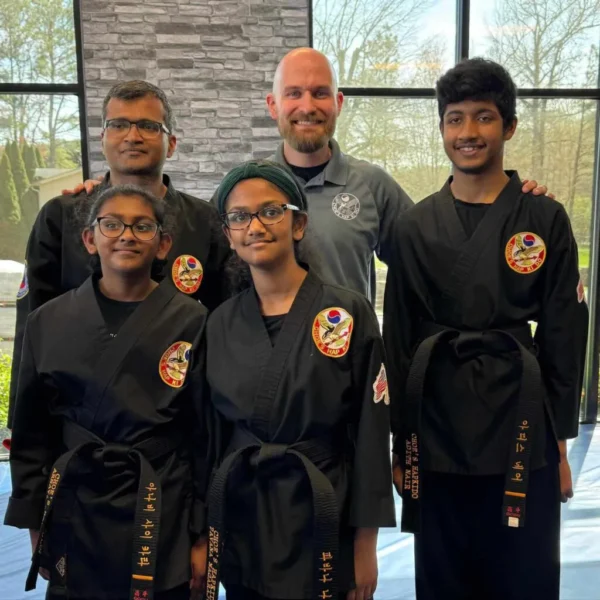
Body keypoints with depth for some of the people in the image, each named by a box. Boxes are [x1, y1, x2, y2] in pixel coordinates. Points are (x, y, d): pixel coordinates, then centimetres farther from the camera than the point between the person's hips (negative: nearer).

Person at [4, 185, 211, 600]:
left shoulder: (191, 322, -7)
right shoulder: (48, 321, -1)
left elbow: (207, 435, -4)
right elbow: (32, 432, 6)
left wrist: (202, 535, -3)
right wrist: (35, 523, 6)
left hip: (163, 517, -1)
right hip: (73, 517, 2)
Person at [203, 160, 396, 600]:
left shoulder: (348, 312, -9)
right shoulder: (220, 324, 1)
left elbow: (371, 435, -7)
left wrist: (365, 545, -6)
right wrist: (201, 536, 6)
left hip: (323, 520, -3)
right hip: (239, 521, 3)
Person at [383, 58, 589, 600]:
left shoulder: (546, 219, 0)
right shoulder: (416, 226, 3)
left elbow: (564, 335, 0)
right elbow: (398, 341, 4)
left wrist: (560, 441, -1)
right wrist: (401, 443, 3)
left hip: (522, 428, -1)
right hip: (437, 432, 2)